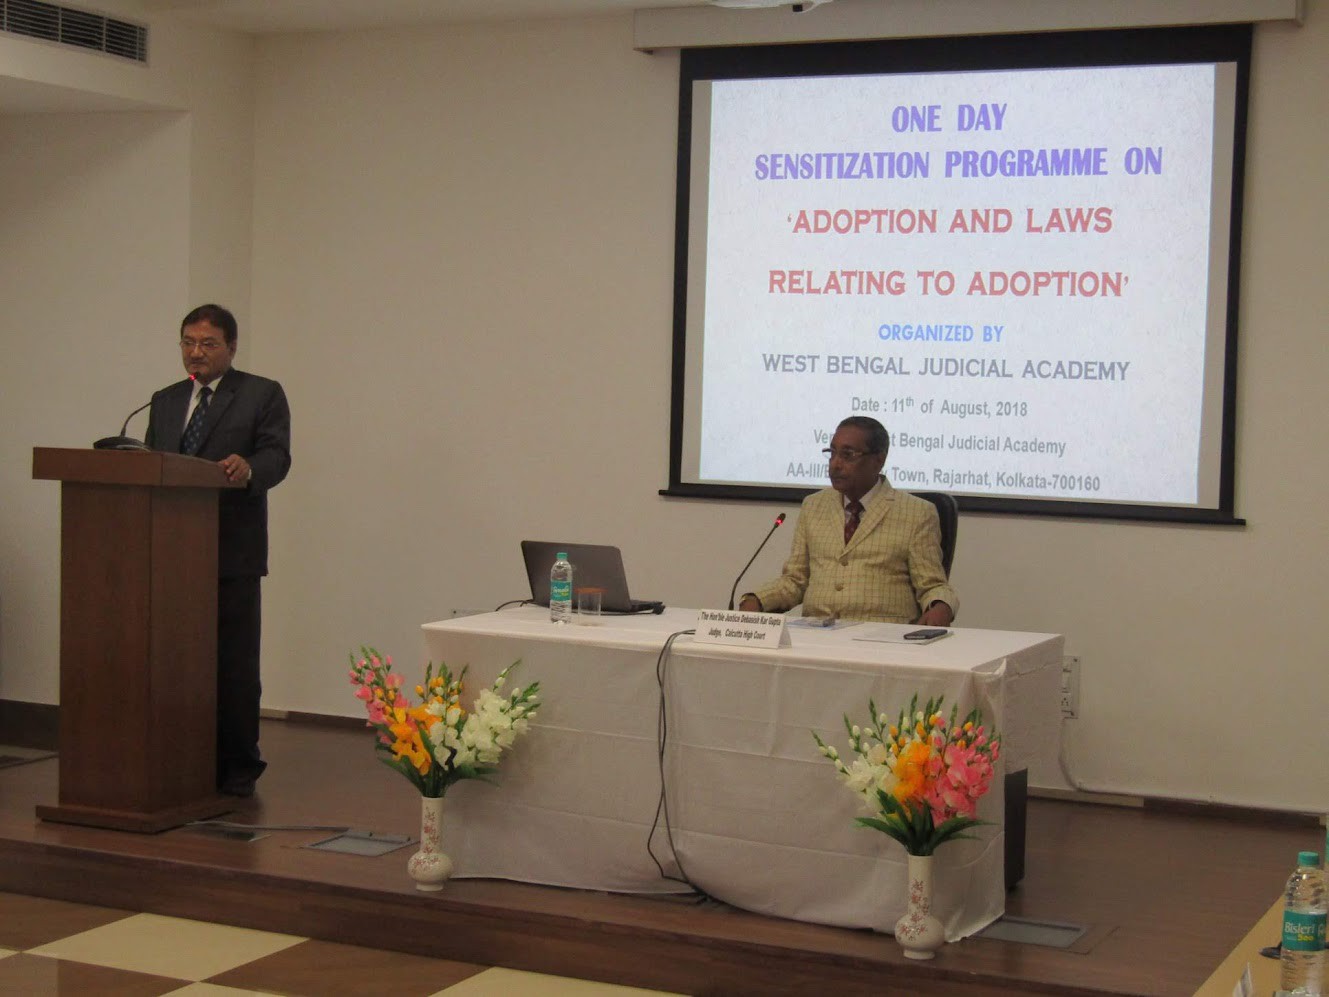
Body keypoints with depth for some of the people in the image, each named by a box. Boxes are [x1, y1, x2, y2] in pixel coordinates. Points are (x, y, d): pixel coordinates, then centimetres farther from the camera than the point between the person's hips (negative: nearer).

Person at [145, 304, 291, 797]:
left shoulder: (262, 395, 4)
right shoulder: (165, 401, 20)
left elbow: (276, 457, -9)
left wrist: (248, 468, -30)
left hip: (232, 552, -4)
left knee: (235, 664, -2)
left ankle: (238, 767, 6)